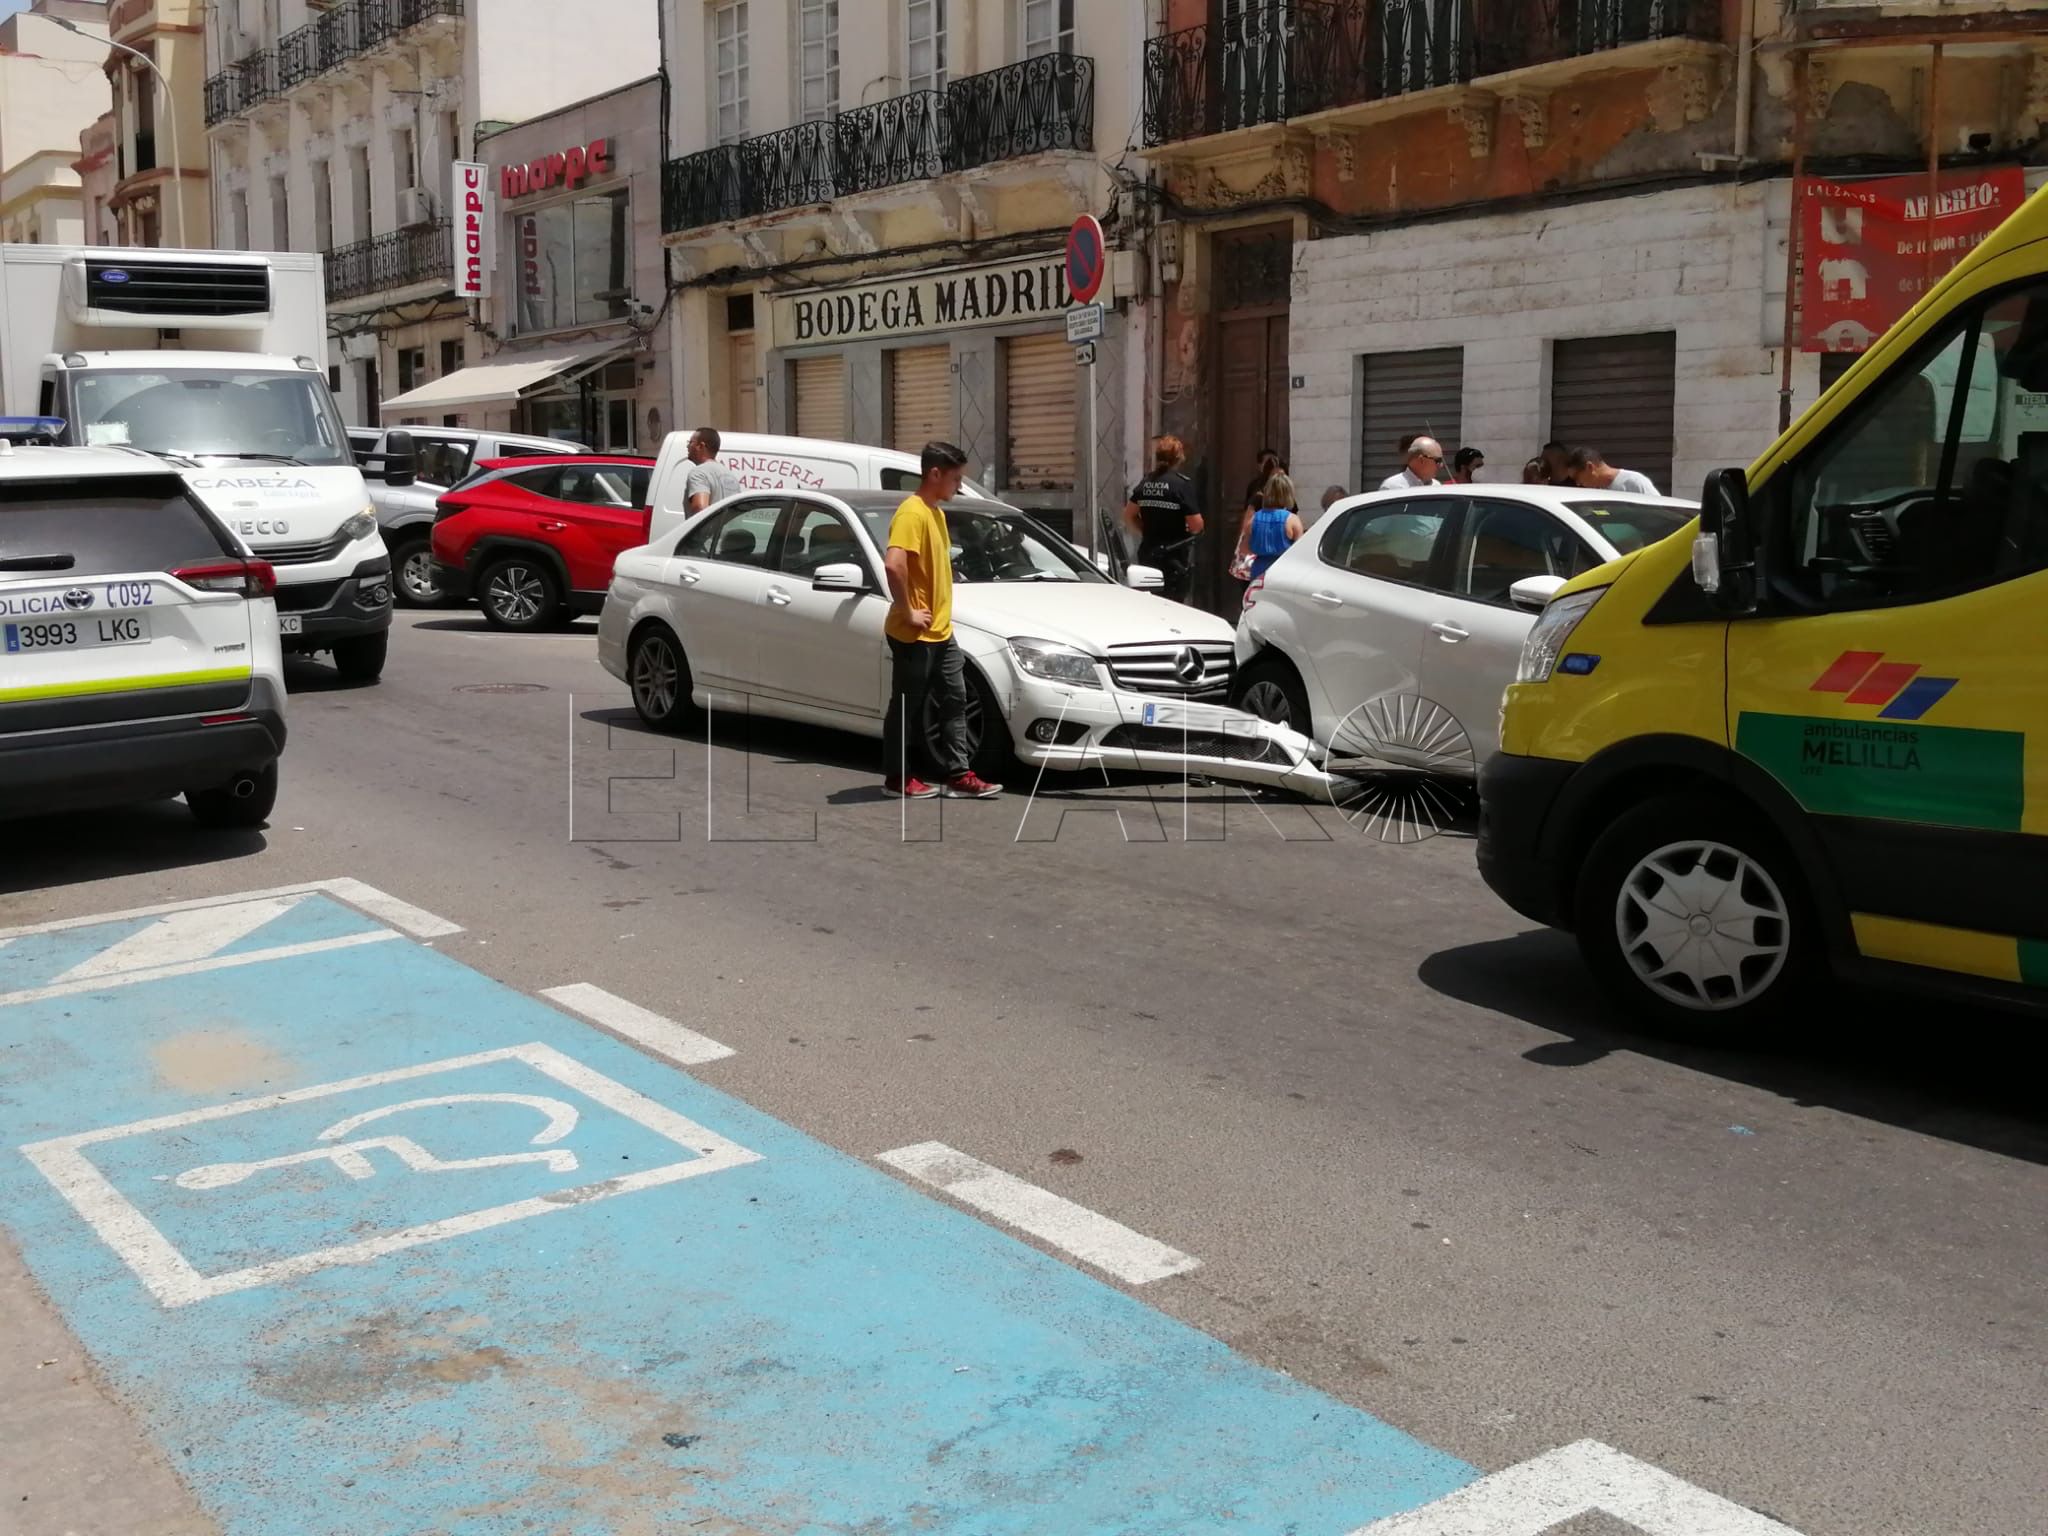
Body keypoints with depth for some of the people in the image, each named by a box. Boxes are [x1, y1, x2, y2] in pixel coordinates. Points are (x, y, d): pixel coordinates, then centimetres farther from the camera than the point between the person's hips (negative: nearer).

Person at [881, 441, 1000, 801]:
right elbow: (893, 565, -32)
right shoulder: (911, 513, -18)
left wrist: (940, 614, 15)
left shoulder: (935, 512, 13)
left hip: (941, 632, 9)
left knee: (955, 700, 9)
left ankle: (958, 775, 13)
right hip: (913, 635, -9)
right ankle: (896, 777, 13)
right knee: (907, 706, 2)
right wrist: (907, 612, -23)